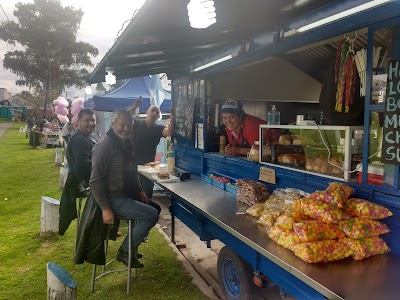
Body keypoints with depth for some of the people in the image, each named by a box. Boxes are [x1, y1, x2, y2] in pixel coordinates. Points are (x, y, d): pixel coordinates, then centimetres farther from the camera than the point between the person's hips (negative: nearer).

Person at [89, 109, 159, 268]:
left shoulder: (125, 143, 12)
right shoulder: (105, 145, -17)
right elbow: (95, 181, -21)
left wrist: (140, 191, 10)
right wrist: (106, 209, -23)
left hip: (128, 195, 10)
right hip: (114, 199, -9)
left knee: (156, 207, 14)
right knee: (152, 214, -18)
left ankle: (133, 244, 24)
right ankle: (125, 252, -1)